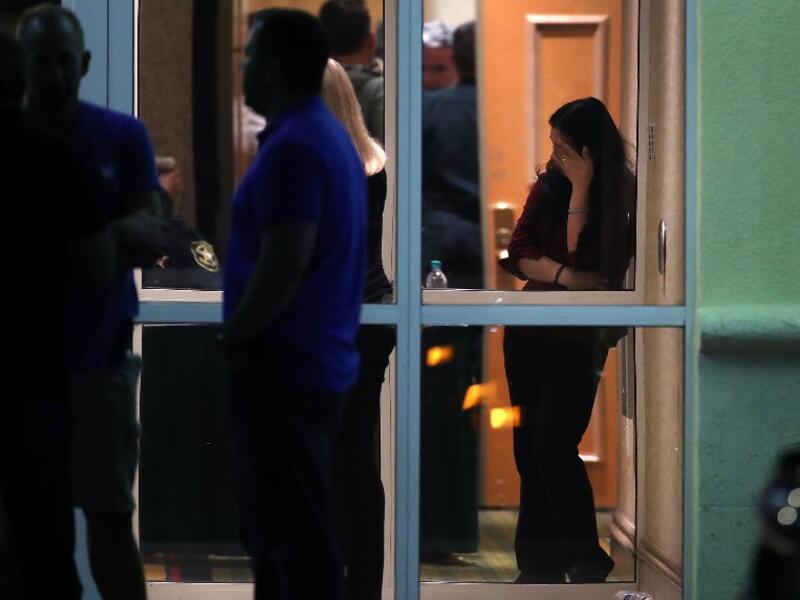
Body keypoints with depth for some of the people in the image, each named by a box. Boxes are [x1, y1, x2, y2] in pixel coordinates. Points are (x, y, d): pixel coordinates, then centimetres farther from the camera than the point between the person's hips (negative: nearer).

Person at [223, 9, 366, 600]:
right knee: (290, 525, 15)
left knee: (291, 529, -6)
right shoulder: (327, 134, 14)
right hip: (316, 360, 10)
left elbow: (282, 267, -24)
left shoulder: (292, 147, -18)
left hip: (284, 365, -10)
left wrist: (232, 339, -10)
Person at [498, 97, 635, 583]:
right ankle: (539, 564, 12)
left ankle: (586, 561, -1)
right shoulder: (548, 185, 5)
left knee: (554, 447, -13)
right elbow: (518, 255, -1)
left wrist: (582, 189, -18)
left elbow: (585, 260, -17)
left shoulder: (624, 196, -9)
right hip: (531, 328, 5)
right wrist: (565, 277, -17)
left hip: (580, 337, -5)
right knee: (528, 450, 5)